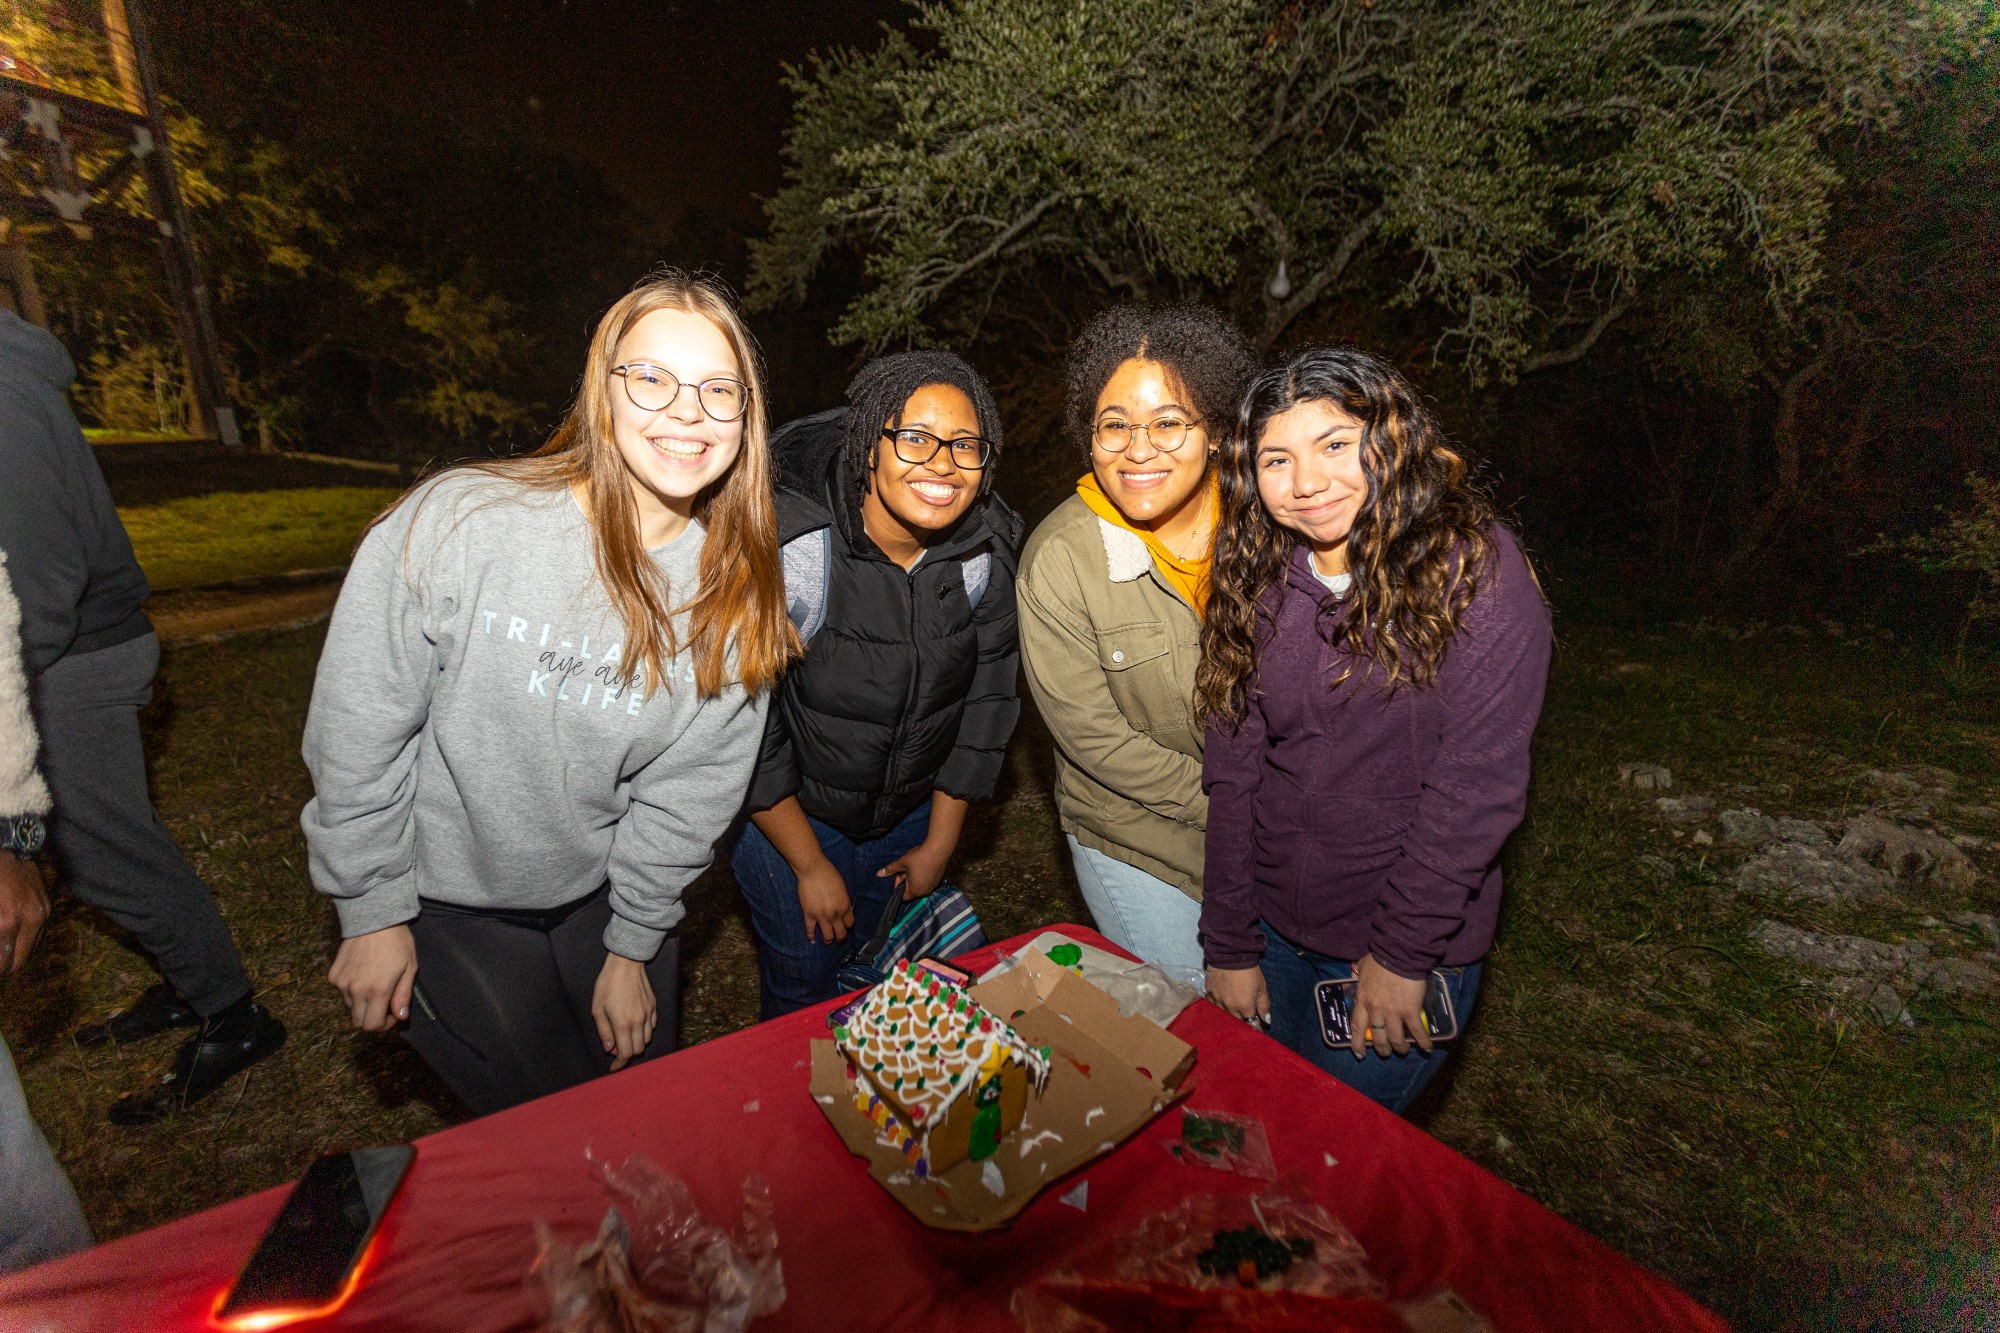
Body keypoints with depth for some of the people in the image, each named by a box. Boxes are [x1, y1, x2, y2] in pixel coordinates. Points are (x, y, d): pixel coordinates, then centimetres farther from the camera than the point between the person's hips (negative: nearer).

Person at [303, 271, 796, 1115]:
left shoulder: (736, 586, -15)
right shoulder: (453, 523, -25)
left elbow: (691, 787, -8)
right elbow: (355, 736, -14)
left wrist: (632, 945, -1)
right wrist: (371, 912, -6)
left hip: (602, 893, 3)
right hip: (445, 896, -2)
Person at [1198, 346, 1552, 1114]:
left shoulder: (1476, 568, -16)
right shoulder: (1258, 579, -3)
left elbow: (1476, 785, -18)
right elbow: (1233, 768, -3)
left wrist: (1403, 952, -15)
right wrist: (1229, 945, -2)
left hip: (1411, 945, -4)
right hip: (1275, 931, 5)